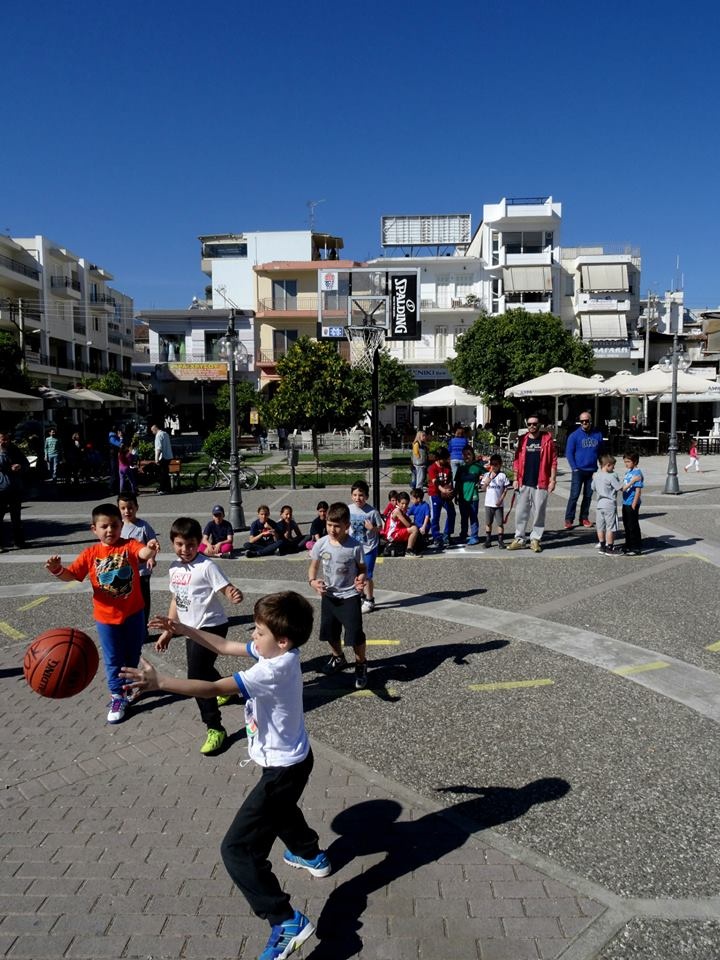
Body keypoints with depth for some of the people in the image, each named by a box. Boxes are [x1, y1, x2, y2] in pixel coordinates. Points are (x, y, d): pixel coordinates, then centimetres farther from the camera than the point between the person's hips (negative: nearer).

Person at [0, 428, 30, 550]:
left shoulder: (15, 450, 7)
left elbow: (26, 465, 12)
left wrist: (20, 467, -8)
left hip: (16, 488, 4)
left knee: (16, 517, 13)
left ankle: (19, 541, 23)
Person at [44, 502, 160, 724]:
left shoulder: (129, 545, -13)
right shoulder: (90, 553, -9)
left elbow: (143, 553, -34)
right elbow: (70, 575, -10)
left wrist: (151, 549, -59)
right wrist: (57, 570, -33)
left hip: (133, 612, 0)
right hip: (106, 617, 0)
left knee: (132, 654, 20)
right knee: (113, 659, 10)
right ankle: (118, 697, 24)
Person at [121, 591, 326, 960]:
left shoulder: (274, 670, -33)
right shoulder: (277, 652, -6)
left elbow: (214, 688, -37)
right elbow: (225, 647, 3)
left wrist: (158, 681, -39)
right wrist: (184, 630, -3)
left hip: (283, 767, -10)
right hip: (291, 760, 10)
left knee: (237, 849, -7)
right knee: (280, 807, 38)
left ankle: (286, 922, -2)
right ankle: (311, 855, 61)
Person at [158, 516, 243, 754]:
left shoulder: (206, 566, -19)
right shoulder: (174, 567, 3)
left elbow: (227, 589, -25)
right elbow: (175, 600, 13)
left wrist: (235, 595, -49)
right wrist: (167, 631, 15)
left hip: (211, 627, -8)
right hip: (191, 628, 8)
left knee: (196, 676, -13)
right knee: (202, 670, 25)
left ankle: (215, 728, -2)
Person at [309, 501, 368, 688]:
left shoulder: (355, 546, -18)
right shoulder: (321, 544, -10)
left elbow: (363, 569, -4)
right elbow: (313, 567, 2)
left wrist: (361, 580, -25)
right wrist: (313, 581, -17)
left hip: (349, 596, -4)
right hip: (328, 596, 4)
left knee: (355, 634, -5)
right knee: (330, 632, 19)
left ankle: (361, 666, 20)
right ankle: (338, 658, 46)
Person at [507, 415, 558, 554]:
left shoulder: (547, 439, 0)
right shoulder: (522, 440, 9)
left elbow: (553, 461, -2)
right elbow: (517, 460, 10)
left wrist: (552, 480, -6)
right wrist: (515, 479, 4)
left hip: (541, 483, -3)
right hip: (524, 483, 3)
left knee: (539, 513, 4)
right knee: (521, 512, 5)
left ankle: (535, 540, 14)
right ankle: (520, 539, 14)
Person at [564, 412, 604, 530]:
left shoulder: (598, 434, 7)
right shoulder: (574, 435, -4)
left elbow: (601, 452, 14)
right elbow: (569, 453, -4)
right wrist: (574, 468, -11)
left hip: (592, 471, 4)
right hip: (578, 470, -4)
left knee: (588, 496, 9)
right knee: (574, 495, -8)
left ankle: (584, 518, 19)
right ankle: (568, 520, -5)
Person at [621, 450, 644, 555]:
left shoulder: (637, 473, -15)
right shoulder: (627, 472, 11)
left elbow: (638, 490, -18)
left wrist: (634, 504, -20)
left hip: (632, 504, -9)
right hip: (625, 503, 9)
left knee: (633, 526, -1)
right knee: (626, 525, 16)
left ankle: (637, 548, 8)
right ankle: (628, 546, 28)